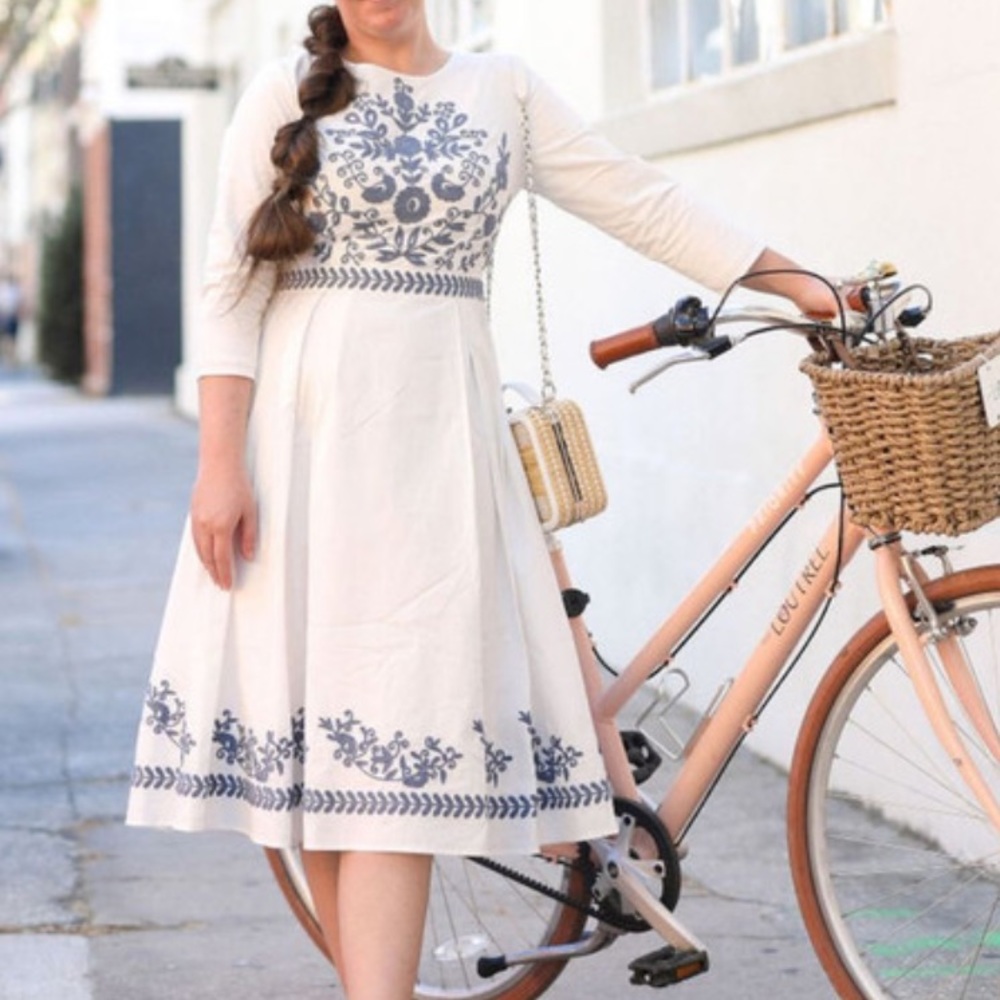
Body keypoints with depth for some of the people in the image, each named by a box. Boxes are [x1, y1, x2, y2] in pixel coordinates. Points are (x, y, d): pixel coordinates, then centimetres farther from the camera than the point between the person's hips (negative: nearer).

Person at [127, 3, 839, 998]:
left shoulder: (501, 89, 11)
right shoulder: (287, 92, 6)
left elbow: (642, 202, 14)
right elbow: (231, 284, 1)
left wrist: (808, 288, 12)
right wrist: (219, 463, -8)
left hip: (436, 429, 1)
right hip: (308, 423, 0)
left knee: (396, 737, -9)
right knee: (314, 725, 1)